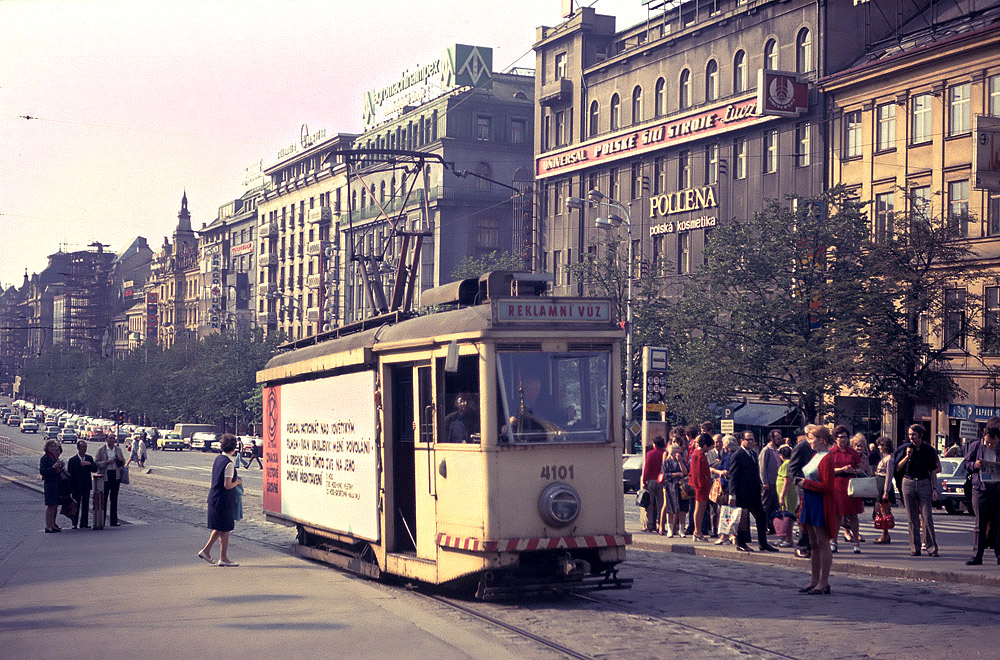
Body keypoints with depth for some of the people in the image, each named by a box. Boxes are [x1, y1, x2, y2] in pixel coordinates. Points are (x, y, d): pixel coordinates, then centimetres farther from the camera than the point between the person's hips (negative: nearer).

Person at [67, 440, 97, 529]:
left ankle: (84, 524, 11)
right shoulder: (72, 460, -4)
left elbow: (95, 469, 2)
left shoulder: (89, 458, 8)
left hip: (86, 486, 3)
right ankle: (74, 524, 9)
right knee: (76, 506, 2)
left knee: (85, 505, 5)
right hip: (77, 487, -3)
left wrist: (89, 464, -16)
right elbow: (70, 474, -4)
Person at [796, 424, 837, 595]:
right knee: (814, 544, 13)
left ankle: (824, 583, 0)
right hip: (811, 504, 10)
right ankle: (814, 581, 18)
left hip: (822, 504, -10)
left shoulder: (826, 459, -15)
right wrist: (802, 481, 7)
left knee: (823, 544, -4)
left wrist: (806, 483, -14)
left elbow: (827, 486, -20)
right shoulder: (815, 456, 14)